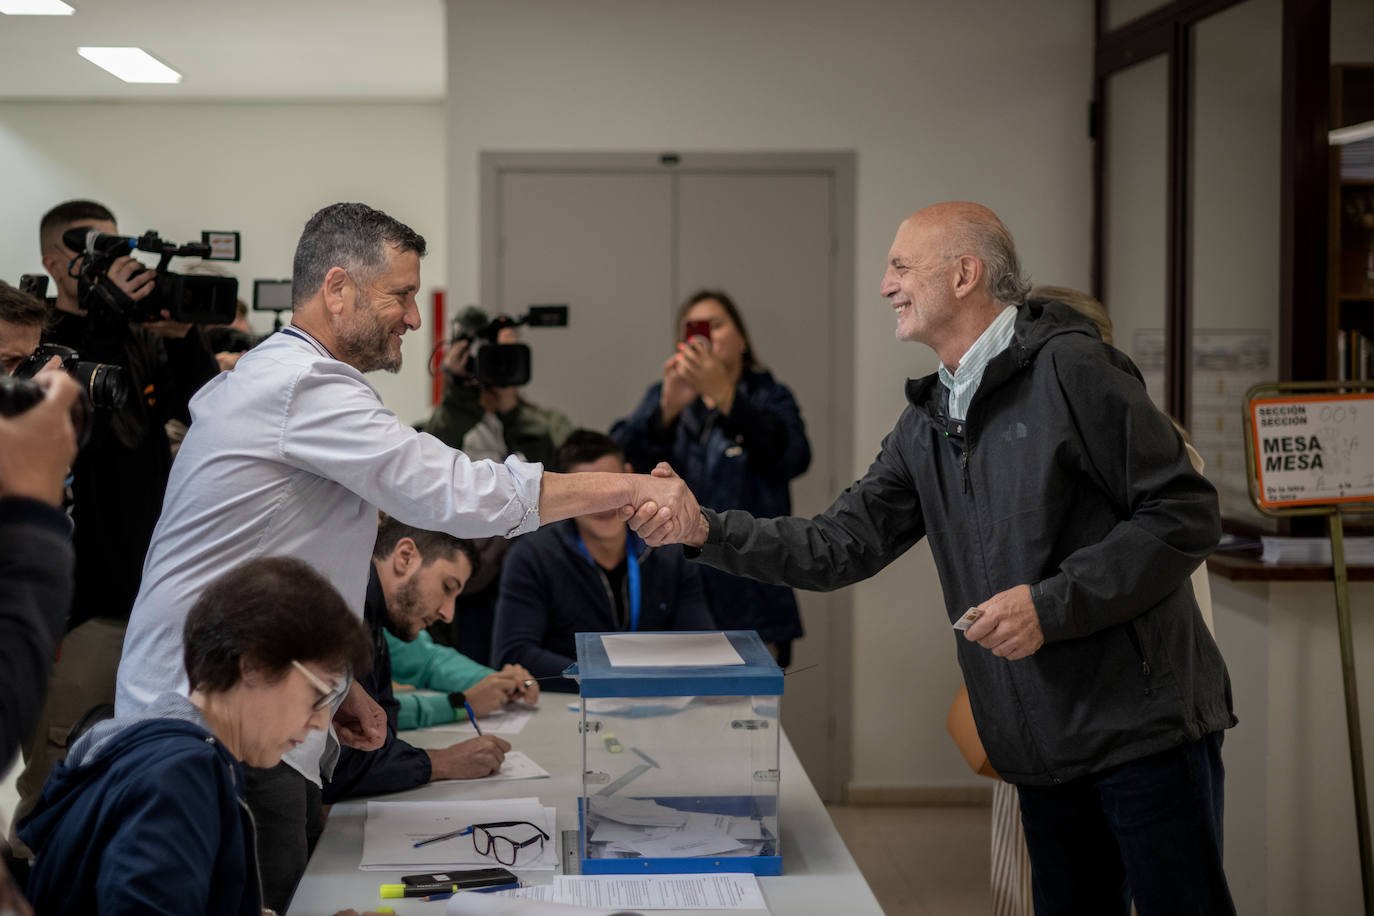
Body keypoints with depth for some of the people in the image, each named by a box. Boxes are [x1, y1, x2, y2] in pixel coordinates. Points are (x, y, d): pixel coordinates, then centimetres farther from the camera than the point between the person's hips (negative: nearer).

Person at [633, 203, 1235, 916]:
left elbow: (1185, 515, -14)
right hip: (1045, 749, 7)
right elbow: (841, 546, 10)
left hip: (1145, 724, -7)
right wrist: (705, 529, -1)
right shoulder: (927, 423, 14)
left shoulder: (1070, 369, -10)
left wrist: (1052, 603, -19)